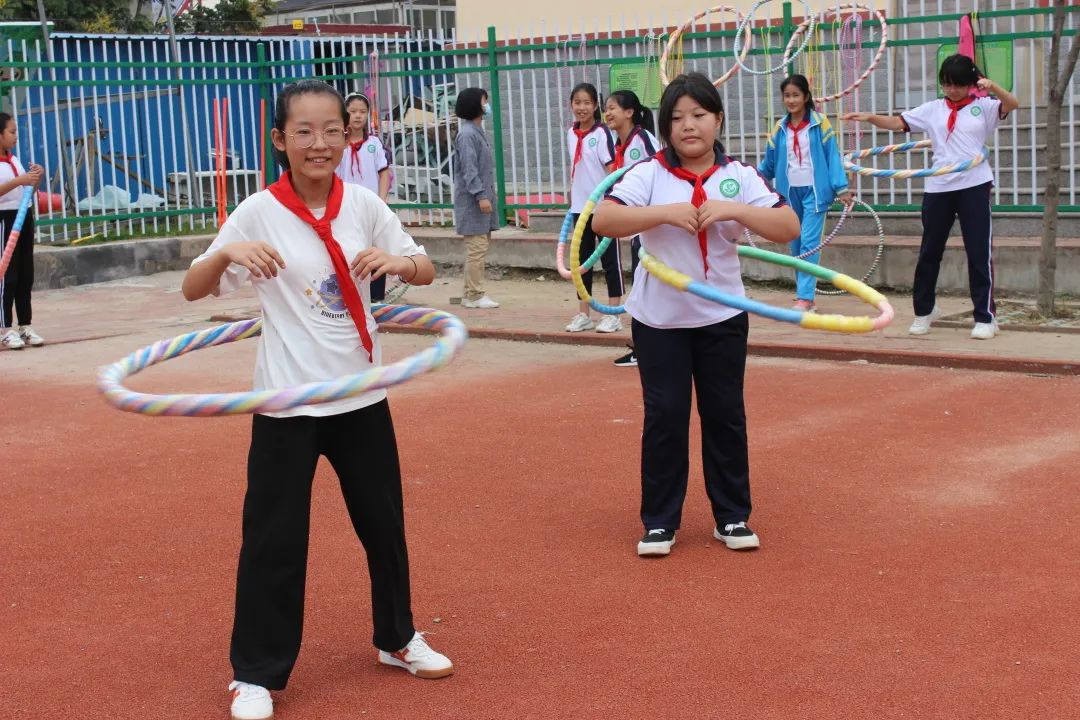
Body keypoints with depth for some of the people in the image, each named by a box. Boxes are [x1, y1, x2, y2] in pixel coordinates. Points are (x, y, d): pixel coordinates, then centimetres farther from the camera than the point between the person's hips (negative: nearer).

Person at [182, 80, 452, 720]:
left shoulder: (363, 205, -1)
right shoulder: (259, 213, -8)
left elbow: (426, 272, 7)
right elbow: (193, 289, -7)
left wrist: (398, 261, -16)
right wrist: (228, 251, -27)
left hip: (362, 395, 3)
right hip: (288, 402, -3)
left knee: (384, 521, 16)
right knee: (275, 536, 1)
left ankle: (397, 638, 37)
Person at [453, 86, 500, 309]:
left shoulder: (478, 132, 17)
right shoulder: (467, 134, -13)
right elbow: (469, 168, -19)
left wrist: (487, 195, 16)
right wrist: (481, 196, -23)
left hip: (481, 198, 10)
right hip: (472, 200, -10)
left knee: (480, 246, 11)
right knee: (477, 247, -8)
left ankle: (472, 294, 16)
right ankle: (474, 296, -4)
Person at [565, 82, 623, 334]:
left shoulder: (601, 133, -10)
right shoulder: (571, 134, 8)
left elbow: (612, 167, -14)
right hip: (580, 207, 6)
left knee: (610, 259, 2)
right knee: (582, 260, 11)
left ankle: (613, 315, 6)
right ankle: (583, 314, 19)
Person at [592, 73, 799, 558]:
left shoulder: (737, 176, -3)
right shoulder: (649, 174, -7)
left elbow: (789, 228, -10)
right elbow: (603, 220, -19)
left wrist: (733, 210, -23)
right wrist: (666, 212, -27)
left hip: (722, 317, 1)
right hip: (658, 318, -1)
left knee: (725, 416, 10)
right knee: (664, 417, 4)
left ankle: (732, 517, 23)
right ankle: (659, 521, 16)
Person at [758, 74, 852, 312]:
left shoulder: (820, 123, -4)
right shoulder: (780, 128, 7)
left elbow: (832, 155, -5)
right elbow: (770, 160, 15)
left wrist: (841, 188, -8)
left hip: (814, 191, -5)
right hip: (790, 192, 5)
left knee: (809, 244, -13)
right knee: (796, 245, 8)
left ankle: (805, 297, -15)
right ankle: (805, 294, 17)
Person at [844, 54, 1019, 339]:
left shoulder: (983, 107, 3)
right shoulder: (933, 109, 9)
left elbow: (1012, 104, -12)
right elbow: (898, 123, 5)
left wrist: (993, 87, -31)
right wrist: (870, 117, -11)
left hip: (974, 187, -3)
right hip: (938, 188, 3)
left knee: (979, 251, -2)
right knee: (930, 251, 10)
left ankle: (985, 317, 5)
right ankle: (924, 310, 26)